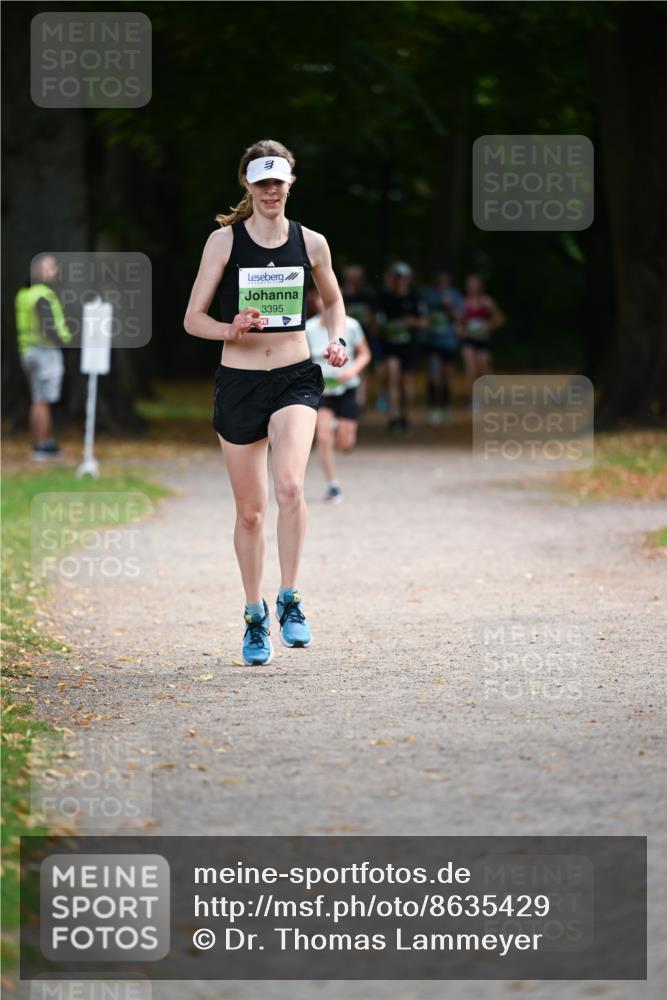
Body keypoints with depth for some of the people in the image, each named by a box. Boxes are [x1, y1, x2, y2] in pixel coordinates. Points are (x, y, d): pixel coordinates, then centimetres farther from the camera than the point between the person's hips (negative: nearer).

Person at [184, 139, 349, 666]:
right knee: (250, 510, 6)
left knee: (289, 487, -24)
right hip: (239, 381, 0)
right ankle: (254, 616, 22)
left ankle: (289, 601, -10)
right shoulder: (224, 240, -2)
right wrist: (230, 329, -20)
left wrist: (338, 340, 2)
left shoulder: (311, 243, 3)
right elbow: (193, 318, -1)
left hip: (296, 378, 0)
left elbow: (334, 301, 21)